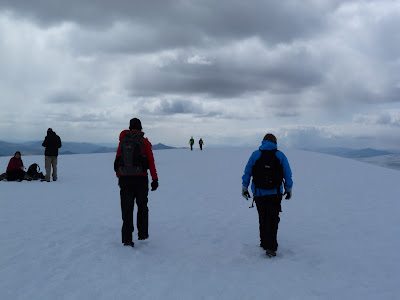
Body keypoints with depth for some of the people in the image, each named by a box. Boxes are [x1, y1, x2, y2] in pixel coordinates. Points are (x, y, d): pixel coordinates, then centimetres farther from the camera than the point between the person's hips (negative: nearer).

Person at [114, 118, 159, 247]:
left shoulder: (122, 141, 6)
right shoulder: (144, 142, -1)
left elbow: (117, 161, 8)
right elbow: (151, 162, -4)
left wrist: (119, 175, 17)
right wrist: (155, 179, -1)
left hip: (124, 178, 2)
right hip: (140, 179, -2)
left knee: (126, 209, 5)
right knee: (142, 207, 15)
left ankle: (127, 238, 2)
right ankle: (142, 234, 21)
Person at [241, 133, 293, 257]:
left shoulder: (255, 155, 0)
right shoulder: (280, 155, -1)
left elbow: (247, 172, 2)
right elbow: (288, 174, 2)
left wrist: (244, 188, 11)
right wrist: (288, 189, 13)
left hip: (259, 194, 1)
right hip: (275, 194, -1)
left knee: (263, 219, 15)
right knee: (273, 220, 3)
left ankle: (265, 243, 23)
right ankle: (271, 247, -6)